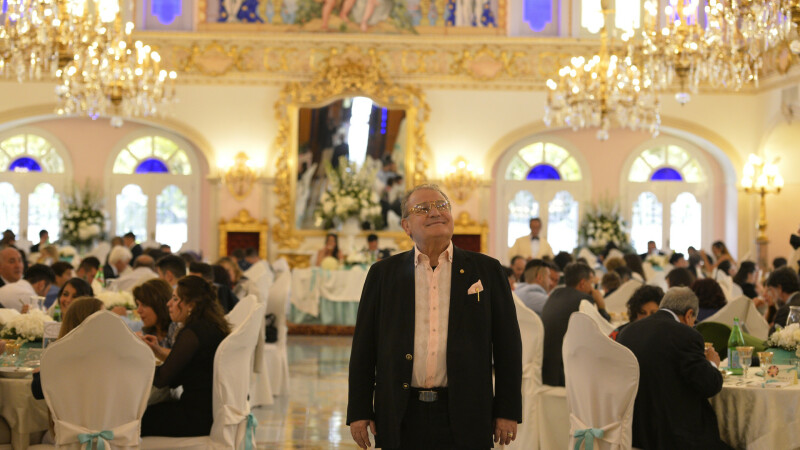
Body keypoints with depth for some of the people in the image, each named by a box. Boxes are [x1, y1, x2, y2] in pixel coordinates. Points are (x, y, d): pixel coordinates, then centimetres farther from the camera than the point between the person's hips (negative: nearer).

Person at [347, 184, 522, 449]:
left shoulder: (486, 270, 6)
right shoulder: (383, 273, 8)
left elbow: (508, 344, 5)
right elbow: (364, 346, 7)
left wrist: (508, 411, 0)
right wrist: (359, 411, 2)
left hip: (463, 418, -1)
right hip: (401, 421, 1)